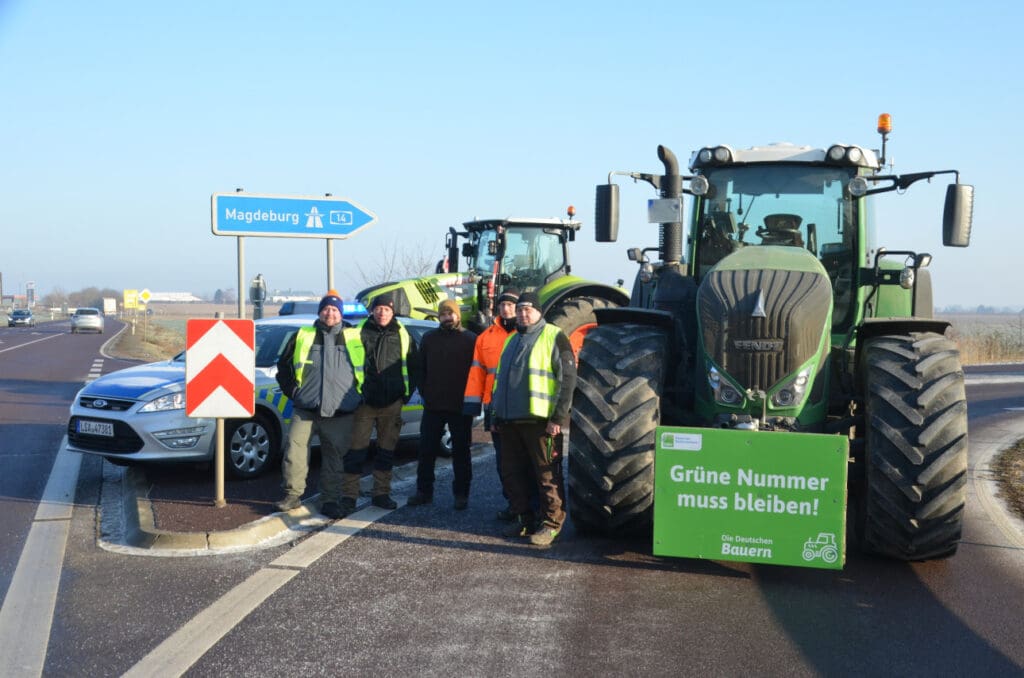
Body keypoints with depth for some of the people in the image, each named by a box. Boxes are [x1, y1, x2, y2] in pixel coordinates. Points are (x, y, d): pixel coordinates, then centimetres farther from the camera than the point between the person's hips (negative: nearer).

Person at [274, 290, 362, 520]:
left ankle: (330, 501, 13)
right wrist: (292, 391, 4)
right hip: (305, 410, 0)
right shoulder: (302, 336, 9)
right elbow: (283, 365, 14)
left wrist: (356, 395, 10)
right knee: (295, 450, -8)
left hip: (339, 413, 0)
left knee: (334, 458, 4)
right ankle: (292, 494, 5)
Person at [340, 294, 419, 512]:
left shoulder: (402, 336, 7)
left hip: (392, 404, 3)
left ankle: (381, 493, 20)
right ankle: (349, 496, 5)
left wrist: (407, 392, 9)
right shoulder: (356, 334, 0)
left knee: (387, 451, 10)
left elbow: (414, 367, 16)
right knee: (356, 451, -1)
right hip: (364, 402, -2)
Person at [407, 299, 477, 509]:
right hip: (433, 406, 3)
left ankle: (461, 494, 13)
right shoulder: (429, 338, 10)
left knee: (461, 452, 5)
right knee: (426, 450, 6)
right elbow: (421, 368, 13)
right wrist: (424, 392, 3)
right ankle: (424, 491, 16)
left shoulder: (471, 339, 0)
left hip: (461, 407, -3)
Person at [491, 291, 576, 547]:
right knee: (512, 474, 12)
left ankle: (551, 523, 6)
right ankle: (523, 519, 23)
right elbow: (500, 378, 26)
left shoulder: (553, 337, -4)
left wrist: (558, 417, -14)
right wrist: (497, 412, 19)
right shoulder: (511, 340, 19)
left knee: (547, 476, -2)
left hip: (540, 421, -7)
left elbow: (568, 379, -9)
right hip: (509, 421, 8)